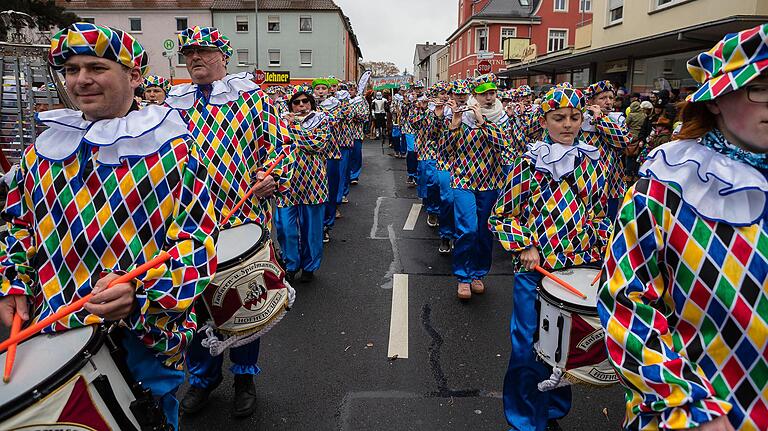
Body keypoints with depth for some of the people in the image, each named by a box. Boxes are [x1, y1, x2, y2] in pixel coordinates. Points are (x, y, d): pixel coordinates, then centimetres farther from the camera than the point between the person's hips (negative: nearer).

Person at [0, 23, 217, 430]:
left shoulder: (172, 151, -10)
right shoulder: (43, 150, 6)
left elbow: (198, 241, -15)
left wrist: (140, 292, -29)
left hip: (145, 340, -4)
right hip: (50, 335, 5)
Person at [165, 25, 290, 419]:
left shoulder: (251, 95, 2)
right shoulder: (174, 102, 12)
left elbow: (279, 141, 0)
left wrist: (272, 175, -16)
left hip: (245, 217, -3)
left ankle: (245, 375, 29)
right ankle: (202, 376, 32)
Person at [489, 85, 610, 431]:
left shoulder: (593, 161, 5)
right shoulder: (528, 164, -6)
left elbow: (599, 213, 15)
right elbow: (499, 217, -2)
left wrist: (604, 244, 0)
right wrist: (524, 247, -13)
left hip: (580, 271, 4)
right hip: (535, 272, -4)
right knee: (529, 350, 5)